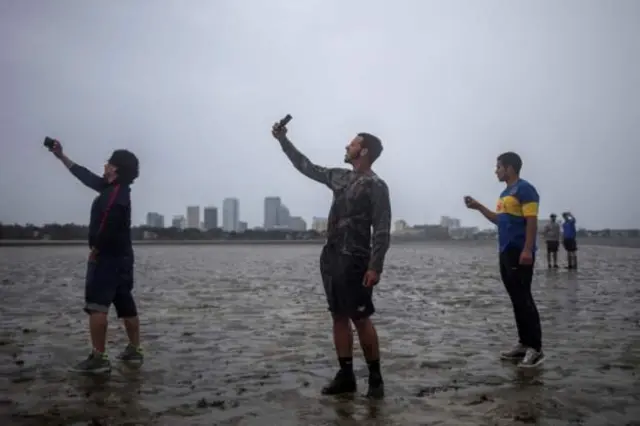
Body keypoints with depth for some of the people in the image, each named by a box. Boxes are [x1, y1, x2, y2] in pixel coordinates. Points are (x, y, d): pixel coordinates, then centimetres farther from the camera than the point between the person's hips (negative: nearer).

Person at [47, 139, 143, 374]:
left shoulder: (116, 192, -17)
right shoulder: (114, 188, 13)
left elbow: (108, 225, -27)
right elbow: (87, 176, 23)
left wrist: (95, 249, -13)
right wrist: (61, 156, 27)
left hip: (108, 256, -10)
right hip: (121, 256, 10)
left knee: (96, 306, -10)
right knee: (126, 304, 12)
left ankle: (99, 358, -11)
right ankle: (134, 350, 19)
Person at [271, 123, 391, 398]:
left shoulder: (376, 186, -8)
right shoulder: (340, 177, 14)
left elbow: (382, 230, -13)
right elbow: (307, 167, 24)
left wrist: (375, 267, -21)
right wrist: (283, 140, 23)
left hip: (354, 262, -8)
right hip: (331, 258, 8)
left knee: (361, 319, -5)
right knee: (339, 317, 8)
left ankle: (375, 378, 7)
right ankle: (346, 376, 15)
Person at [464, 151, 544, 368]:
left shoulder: (525, 189, -9)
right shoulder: (505, 193, 19)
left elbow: (531, 221, -16)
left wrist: (527, 250, -23)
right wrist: (479, 207, 20)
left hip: (520, 253, -9)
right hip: (506, 253, 9)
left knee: (524, 299, -9)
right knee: (516, 299, 10)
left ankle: (536, 349, -5)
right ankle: (524, 344, 16)